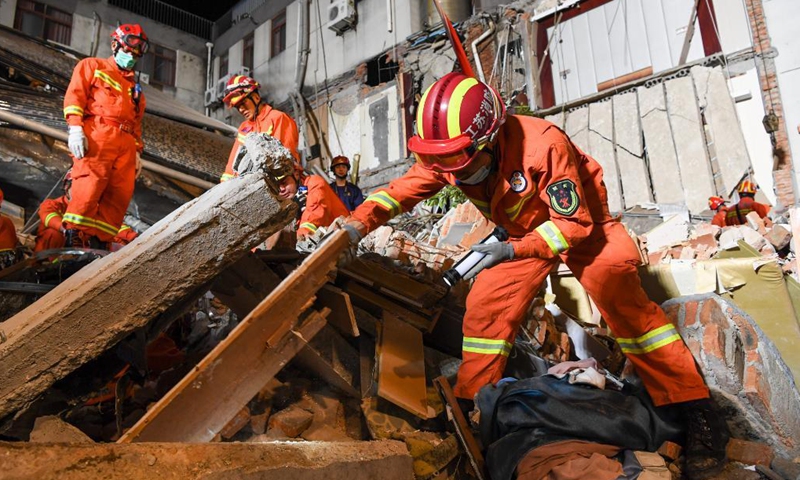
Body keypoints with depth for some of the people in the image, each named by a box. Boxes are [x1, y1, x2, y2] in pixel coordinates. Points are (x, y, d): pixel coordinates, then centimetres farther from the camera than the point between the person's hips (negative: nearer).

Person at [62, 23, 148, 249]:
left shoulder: (134, 85, 33)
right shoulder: (93, 66, 18)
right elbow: (75, 94, 3)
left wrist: (137, 151, 15)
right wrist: (75, 127, -12)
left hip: (126, 142, 5)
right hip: (97, 135, -5)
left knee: (121, 194, -9)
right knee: (90, 184, -19)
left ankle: (98, 240, -8)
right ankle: (74, 236, -17)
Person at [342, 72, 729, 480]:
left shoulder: (542, 145, -36)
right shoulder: (446, 157, -19)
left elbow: (574, 224, -30)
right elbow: (401, 190, -11)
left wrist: (515, 250, -43)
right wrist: (358, 224, -29)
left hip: (582, 223, -5)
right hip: (524, 231, 6)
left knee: (621, 299, -25)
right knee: (486, 305, -4)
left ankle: (696, 413, -13)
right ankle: (469, 404, 13)